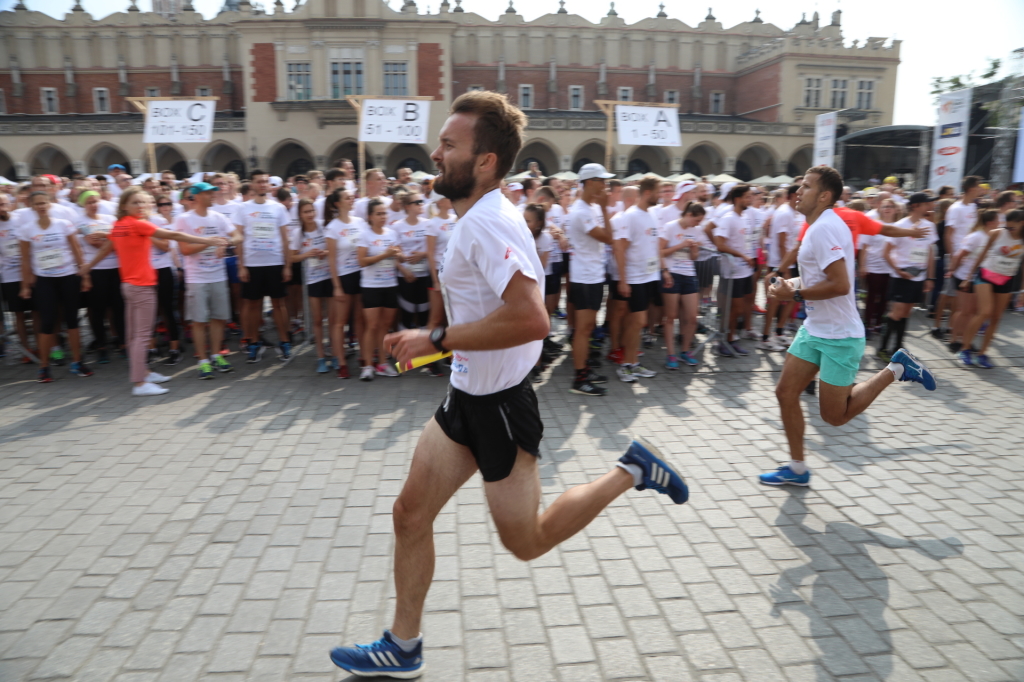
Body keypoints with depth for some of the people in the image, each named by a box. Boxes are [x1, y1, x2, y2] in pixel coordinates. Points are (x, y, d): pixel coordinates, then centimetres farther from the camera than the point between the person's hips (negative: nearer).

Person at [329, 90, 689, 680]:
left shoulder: (485, 222, -24)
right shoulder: (488, 216, 8)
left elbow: (532, 320, -36)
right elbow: (506, 303, 22)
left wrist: (436, 338, -27)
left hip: (498, 406, -9)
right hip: (469, 396, 10)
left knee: (527, 542, 9)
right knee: (411, 514, 12)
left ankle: (631, 472, 20)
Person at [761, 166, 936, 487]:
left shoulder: (824, 227, -21)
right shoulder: (819, 226, 10)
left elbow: (840, 285, -29)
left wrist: (794, 293, -19)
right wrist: (794, 283, 5)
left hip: (839, 336, -9)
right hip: (814, 329, 9)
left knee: (834, 415, 2)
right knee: (785, 394, 6)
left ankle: (895, 370, 16)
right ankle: (797, 468, 19)